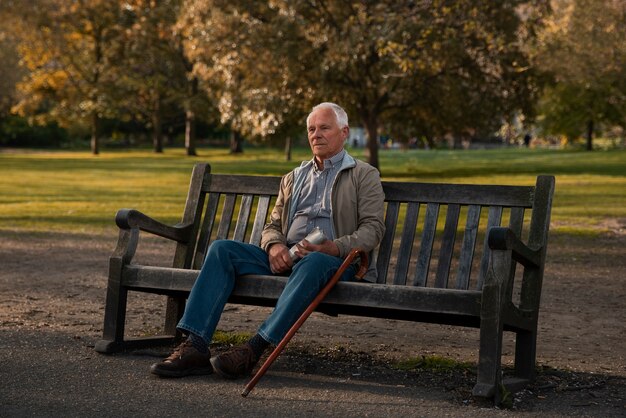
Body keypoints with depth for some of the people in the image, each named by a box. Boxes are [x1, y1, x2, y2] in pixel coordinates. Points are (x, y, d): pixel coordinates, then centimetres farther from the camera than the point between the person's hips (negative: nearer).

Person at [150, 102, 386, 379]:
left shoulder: (365, 176, 11)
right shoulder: (293, 178, 28)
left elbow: (373, 229, -1)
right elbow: (272, 226, 22)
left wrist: (332, 247, -19)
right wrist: (274, 245, -4)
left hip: (333, 260, -5)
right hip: (285, 258, 5)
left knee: (314, 262, -42)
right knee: (222, 249, -19)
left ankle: (253, 350, -46)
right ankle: (195, 347, -31)